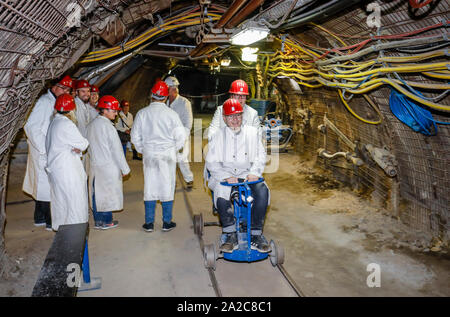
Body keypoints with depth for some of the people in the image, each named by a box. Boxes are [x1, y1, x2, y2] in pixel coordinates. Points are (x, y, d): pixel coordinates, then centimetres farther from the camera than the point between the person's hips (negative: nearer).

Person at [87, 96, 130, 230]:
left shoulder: (90, 125, 6)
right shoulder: (108, 127, -16)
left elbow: (88, 147, 12)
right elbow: (116, 150, -15)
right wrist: (125, 168, -9)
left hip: (94, 165, 7)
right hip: (108, 166, -7)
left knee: (96, 192, 13)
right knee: (108, 192, 5)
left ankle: (98, 221, 22)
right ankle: (106, 221, 15)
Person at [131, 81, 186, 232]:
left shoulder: (142, 113, -2)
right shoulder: (171, 114, -9)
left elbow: (135, 136, 3)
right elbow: (181, 136, -7)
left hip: (149, 155, 2)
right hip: (168, 156, -2)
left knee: (150, 187, 9)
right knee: (167, 187, 7)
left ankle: (149, 223, 16)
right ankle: (167, 222, 15)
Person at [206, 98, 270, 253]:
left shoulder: (253, 132, 14)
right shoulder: (218, 136, 9)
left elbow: (260, 156, 8)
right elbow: (211, 162, 1)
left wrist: (254, 172, -12)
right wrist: (226, 176, -17)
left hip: (247, 175, 1)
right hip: (224, 175, -1)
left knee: (262, 190, -29)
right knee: (221, 191, -34)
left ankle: (255, 234, -18)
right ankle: (230, 235, -22)